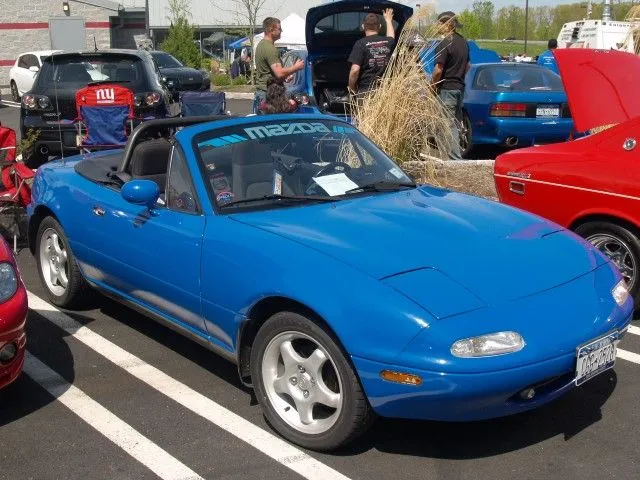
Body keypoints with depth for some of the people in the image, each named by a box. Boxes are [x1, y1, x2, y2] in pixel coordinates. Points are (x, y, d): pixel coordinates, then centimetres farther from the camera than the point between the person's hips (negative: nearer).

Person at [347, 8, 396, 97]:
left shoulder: (361, 44, -9)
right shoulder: (387, 42, 6)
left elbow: (355, 71, -17)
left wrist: (351, 89, -3)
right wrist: (388, 20, 50)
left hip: (365, 91, -4)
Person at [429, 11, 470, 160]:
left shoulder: (445, 44, -16)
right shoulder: (463, 42, 12)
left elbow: (438, 70, -19)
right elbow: (468, 66, 20)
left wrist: (432, 86, -6)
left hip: (447, 88, -9)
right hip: (460, 87, 9)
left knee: (450, 125, -6)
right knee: (456, 123, 15)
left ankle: (456, 158, -6)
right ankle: (456, 155, 23)